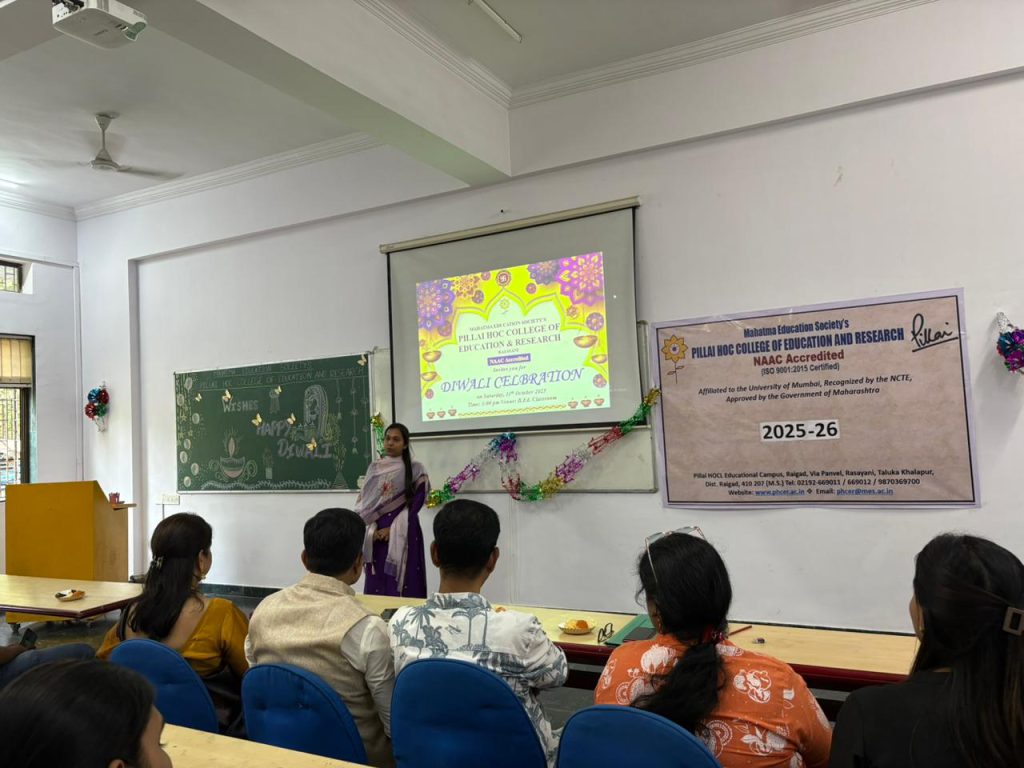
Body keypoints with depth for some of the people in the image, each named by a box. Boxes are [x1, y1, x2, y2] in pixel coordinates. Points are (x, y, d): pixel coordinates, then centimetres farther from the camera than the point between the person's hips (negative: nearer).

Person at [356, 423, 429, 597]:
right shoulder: (374, 468, 7)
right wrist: (372, 530, -6)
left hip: (403, 535, -3)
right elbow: (363, 503, 6)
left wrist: (392, 529, -13)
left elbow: (415, 504, -7)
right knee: (376, 583, 4)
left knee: (403, 584, -3)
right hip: (377, 533, 3)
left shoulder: (415, 470, -2)